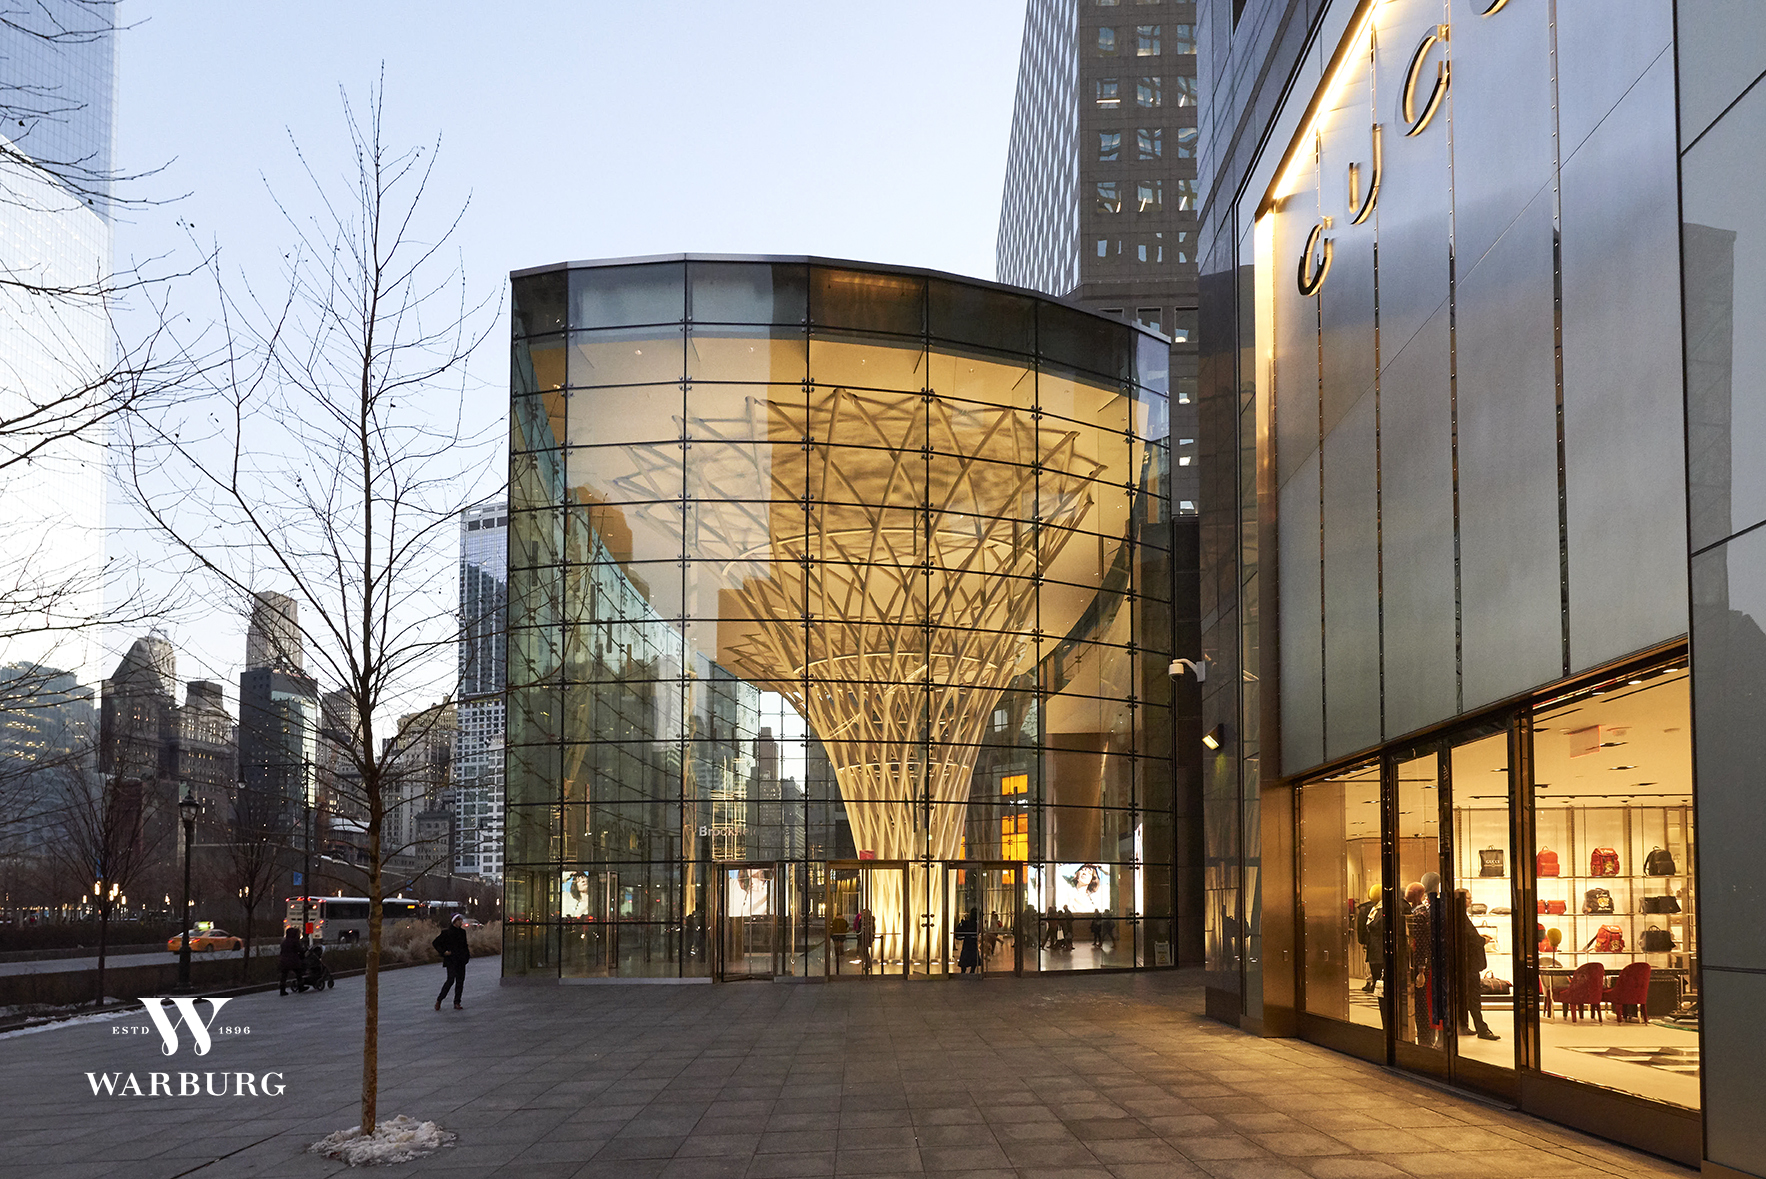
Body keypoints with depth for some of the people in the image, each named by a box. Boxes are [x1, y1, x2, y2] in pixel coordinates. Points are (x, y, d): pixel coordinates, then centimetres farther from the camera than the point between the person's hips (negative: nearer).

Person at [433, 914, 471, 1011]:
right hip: (451, 960, -6)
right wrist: (443, 952, -11)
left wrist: (468, 950, 4)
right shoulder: (447, 933, -5)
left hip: (461, 960, 6)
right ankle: (439, 1000, -1)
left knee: (460, 981, 1)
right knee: (451, 979, -16)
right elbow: (435, 943, 0)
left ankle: (457, 1003, 6)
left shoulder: (462, 932, 12)